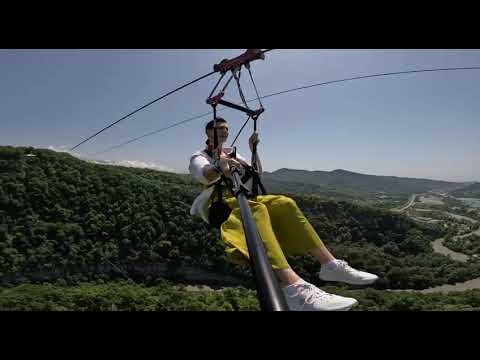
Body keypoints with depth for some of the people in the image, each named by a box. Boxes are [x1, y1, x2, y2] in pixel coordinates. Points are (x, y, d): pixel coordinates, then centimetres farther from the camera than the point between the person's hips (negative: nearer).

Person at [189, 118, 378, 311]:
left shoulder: (231, 153, 26)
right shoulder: (199, 156, 7)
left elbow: (257, 173, 23)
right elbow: (204, 175, -18)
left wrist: (253, 150, 10)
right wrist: (219, 167, -41)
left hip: (240, 199, 6)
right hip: (216, 204, -5)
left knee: (284, 203, -20)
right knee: (256, 209, -38)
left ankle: (330, 264, -21)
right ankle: (294, 288, -55)